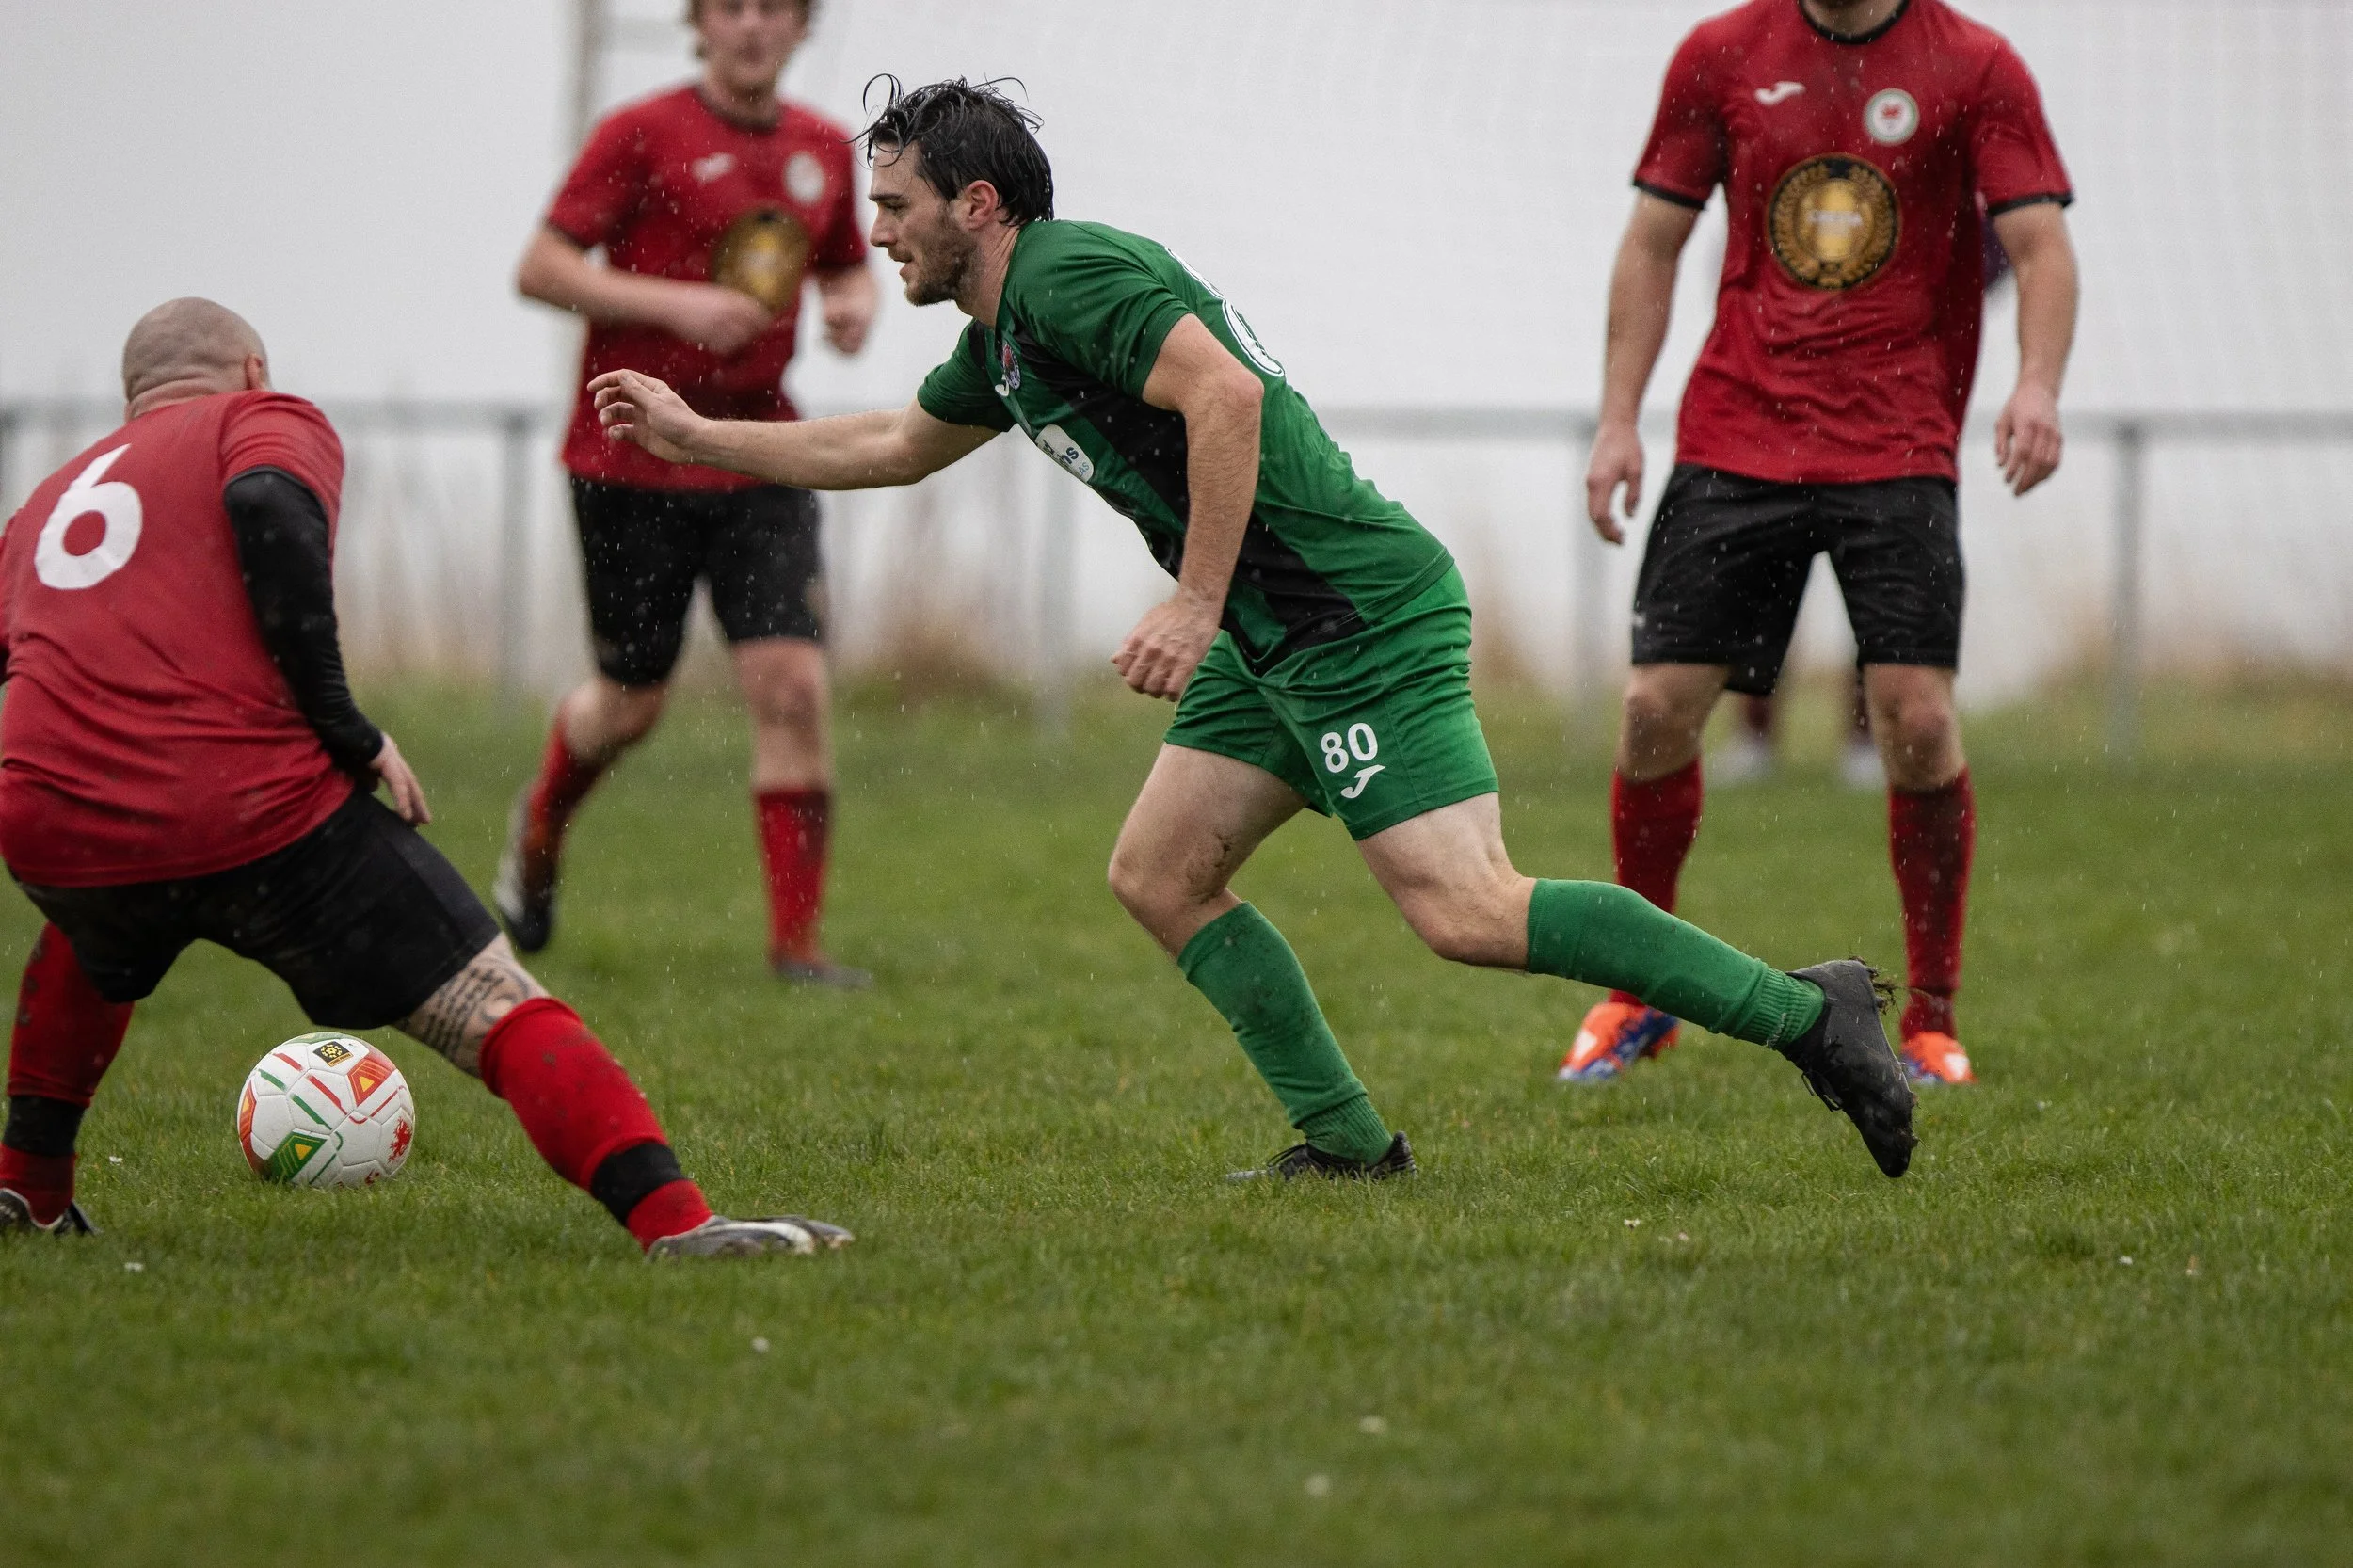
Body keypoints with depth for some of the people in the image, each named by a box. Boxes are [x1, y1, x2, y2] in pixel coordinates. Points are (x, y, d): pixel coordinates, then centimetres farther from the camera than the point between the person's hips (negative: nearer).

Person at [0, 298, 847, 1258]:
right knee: (499, 1009, -3)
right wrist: (344, 727, -9)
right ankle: (674, 1220, -19)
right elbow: (267, 504, -12)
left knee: (95, 933, 42)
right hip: (255, 811, -5)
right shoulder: (265, 418, 12)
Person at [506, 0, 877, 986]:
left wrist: (856, 306, 0)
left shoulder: (823, 149, 8)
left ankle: (796, 940, -7)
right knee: (632, 699, 8)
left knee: (792, 683, -11)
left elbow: (847, 268, 24)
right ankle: (539, 830, 41)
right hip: (632, 462, -3)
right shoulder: (643, 136, -8)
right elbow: (541, 267, -11)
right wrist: (676, 303, -21)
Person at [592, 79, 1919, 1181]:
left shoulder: (1069, 277, -12)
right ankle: (1346, 1141, 9)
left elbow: (1226, 395, -25)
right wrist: (696, 436, 41)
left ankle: (1807, 1016, -16)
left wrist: (1197, 606, -25)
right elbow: (890, 448, 39)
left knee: (1469, 911, -19)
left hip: (1363, 613, -11)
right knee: (1158, 877, 10)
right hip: (1277, 638, 11)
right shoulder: (1005, 337, 21)